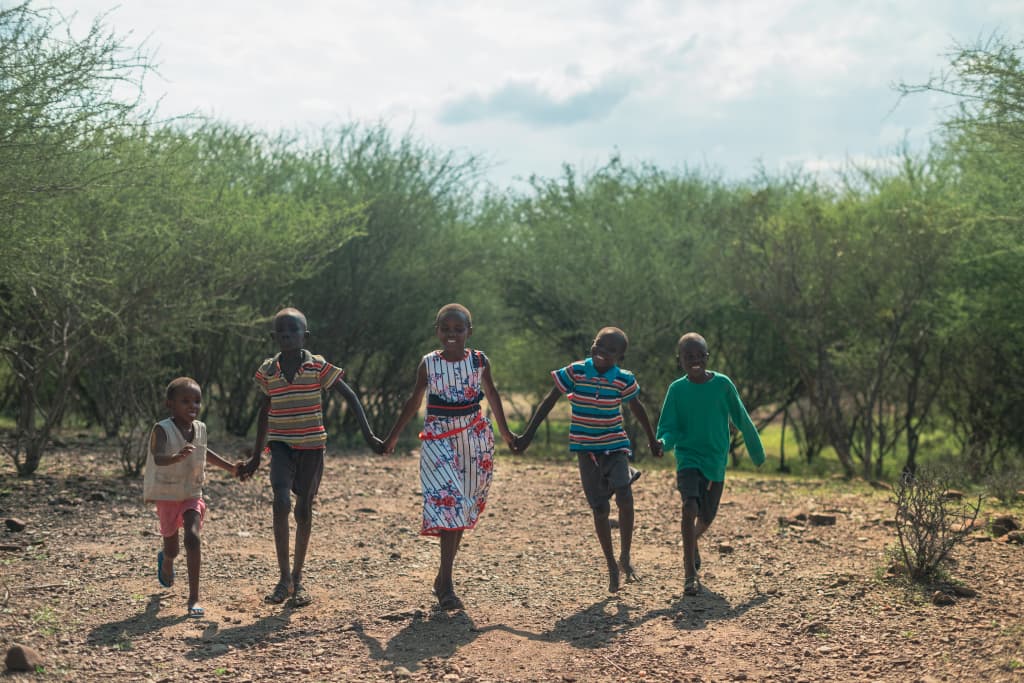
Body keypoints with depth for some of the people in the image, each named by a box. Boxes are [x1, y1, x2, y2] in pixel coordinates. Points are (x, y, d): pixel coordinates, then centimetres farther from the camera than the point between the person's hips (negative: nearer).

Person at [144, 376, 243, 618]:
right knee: (172, 548, 10)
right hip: (167, 496, -3)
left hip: (192, 495, 3)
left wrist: (230, 467, 23)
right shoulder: (162, 430, -19)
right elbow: (158, 458, -35)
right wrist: (177, 457, -55)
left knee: (193, 537, -19)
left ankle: (194, 598, -18)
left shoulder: (200, 429, -1)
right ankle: (166, 561, 51)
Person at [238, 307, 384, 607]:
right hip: (281, 446, 1)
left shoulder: (318, 367, -7)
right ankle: (284, 577, -11)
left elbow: (349, 396, -1)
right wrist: (255, 457, 16)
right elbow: (264, 413, 12)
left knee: (304, 510, 5)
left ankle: (298, 578, 21)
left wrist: (369, 435, -6)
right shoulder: (267, 371, 0)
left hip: (312, 446, -1)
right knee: (281, 503, -19)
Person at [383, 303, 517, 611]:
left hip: (474, 438, 2)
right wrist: (393, 436, 14)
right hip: (439, 438, -2)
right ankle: (447, 584, -15)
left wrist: (505, 432, 24)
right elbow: (414, 401, 9)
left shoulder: (480, 361, 1)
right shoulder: (429, 363, -2)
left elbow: (491, 395, 16)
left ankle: (443, 577, 23)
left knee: (462, 506, 8)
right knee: (448, 499, -15)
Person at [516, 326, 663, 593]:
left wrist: (652, 440, 22)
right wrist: (528, 434, -2)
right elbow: (548, 402, -3)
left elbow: (637, 409, 11)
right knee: (600, 509, 3)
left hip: (615, 446, 0)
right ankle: (612, 566, 19)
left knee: (624, 497, -21)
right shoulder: (575, 372, -10)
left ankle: (625, 557, -2)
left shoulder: (624, 380, -7)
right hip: (586, 448, 0)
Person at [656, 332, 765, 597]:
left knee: (706, 517, 13)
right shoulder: (677, 389, -5)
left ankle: (692, 544, 49)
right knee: (690, 508, -23)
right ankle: (690, 575, -18)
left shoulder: (722, 384, -4)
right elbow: (669, 429, -4)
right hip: (688, 458, -2)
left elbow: (742, 420, 7)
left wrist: (757, 452, 16)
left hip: (716, 461, 2)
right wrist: (663, 443, -27)